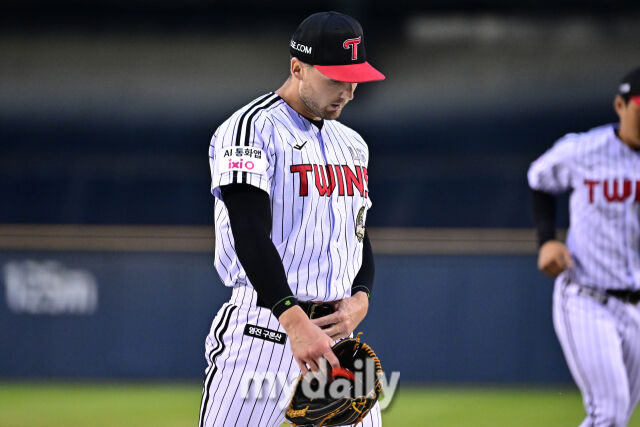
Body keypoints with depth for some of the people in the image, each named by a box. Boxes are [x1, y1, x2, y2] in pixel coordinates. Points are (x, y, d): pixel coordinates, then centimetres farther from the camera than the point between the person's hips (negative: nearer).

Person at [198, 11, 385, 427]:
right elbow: (251, 237, -18)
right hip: (265, 329, -7)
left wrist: (360, 299, 0)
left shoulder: (352, 144, 17)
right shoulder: (251, 130, -8)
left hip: (337, 331, 7)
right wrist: (295, 322, -29)